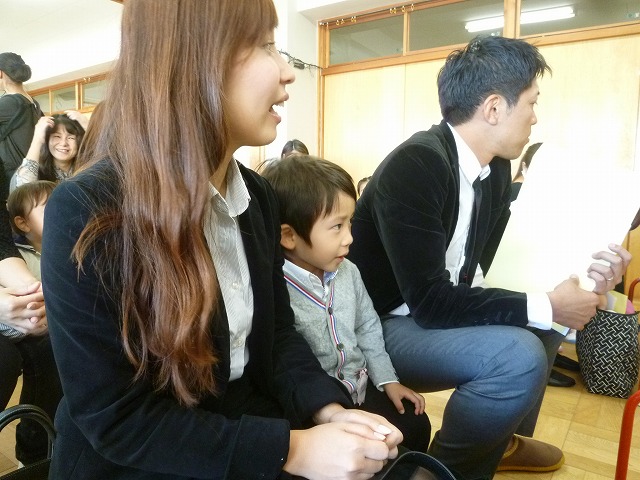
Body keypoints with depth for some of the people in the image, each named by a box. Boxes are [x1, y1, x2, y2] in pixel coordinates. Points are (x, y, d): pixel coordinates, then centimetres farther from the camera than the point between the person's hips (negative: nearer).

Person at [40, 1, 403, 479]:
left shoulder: (258, 195, -1)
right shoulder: (85, 213, -20)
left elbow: (277, 330, 4)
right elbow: (115, 418, -18)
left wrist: (328, 409, -13)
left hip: (255, 424, 5)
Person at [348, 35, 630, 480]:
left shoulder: (496, 168, 1)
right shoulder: (413, 166, -26)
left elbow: (491, 267, 9)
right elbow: (429, 300, -29)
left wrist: (576, 276, -4)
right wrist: (544, 306, -22)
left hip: (433, 311, 9)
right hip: (382, 325, -9)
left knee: (548, 320, 14)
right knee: (519, 355, -26)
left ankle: (504, 440, 30)